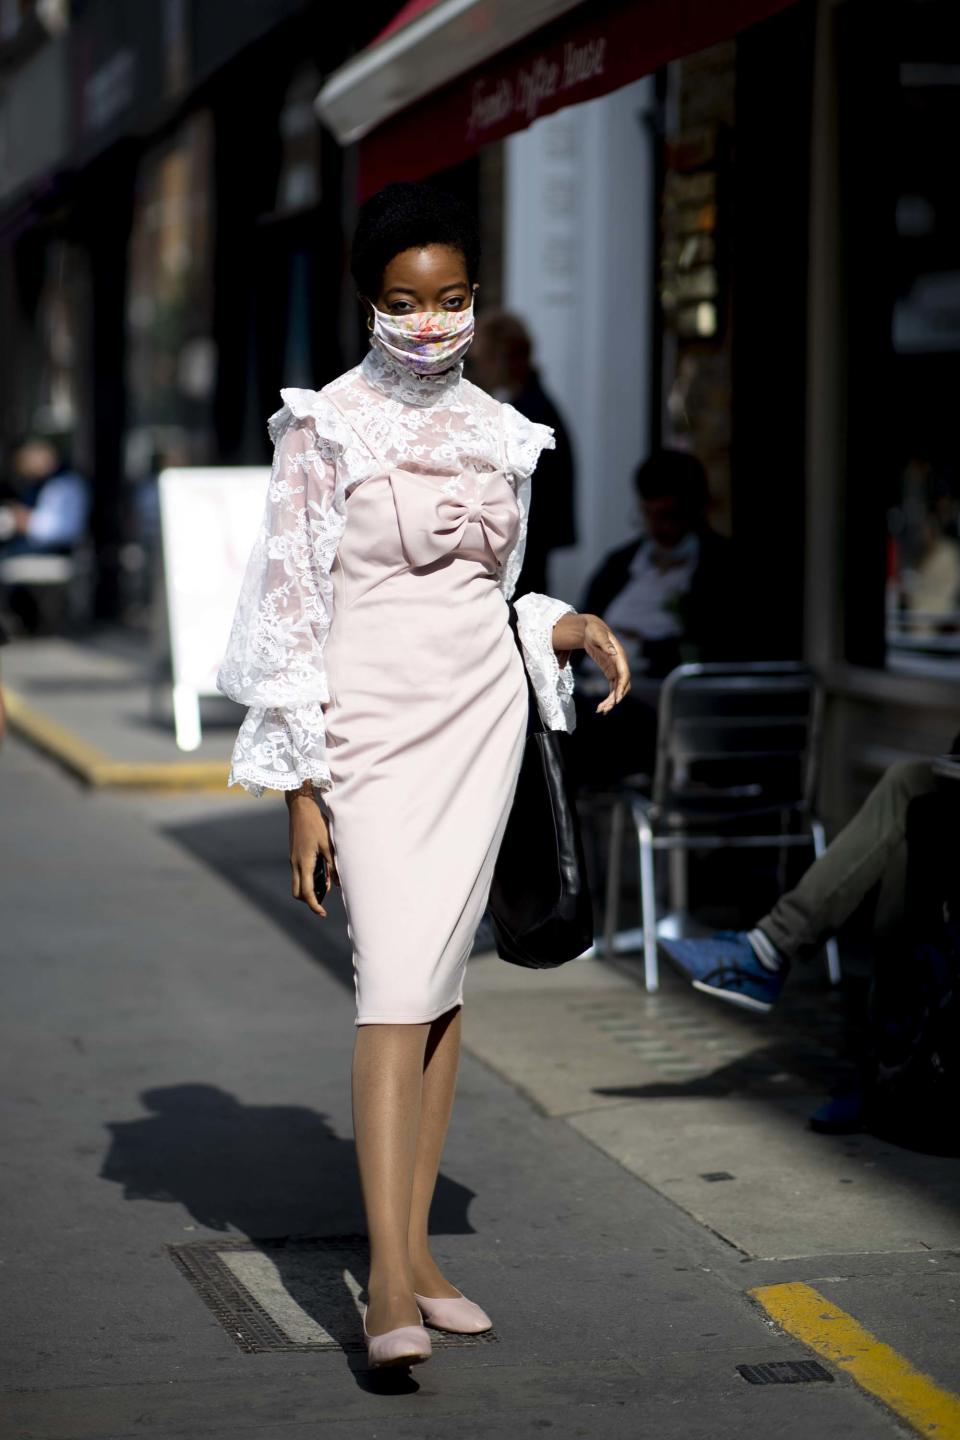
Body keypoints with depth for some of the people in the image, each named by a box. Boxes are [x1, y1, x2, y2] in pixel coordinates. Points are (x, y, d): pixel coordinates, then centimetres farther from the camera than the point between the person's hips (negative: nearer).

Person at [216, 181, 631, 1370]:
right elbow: (289, 610, -7)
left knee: (443, 977, 6)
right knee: (395, 983, -14)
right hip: (372, 724, -5)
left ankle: (416, 1246, 14)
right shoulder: (323, 427, -5)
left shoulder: (498, 432, 10)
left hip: (479, 717, 5)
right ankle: (387, 1286, -16)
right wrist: (301, 790, -10)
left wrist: (566, 628, -1)